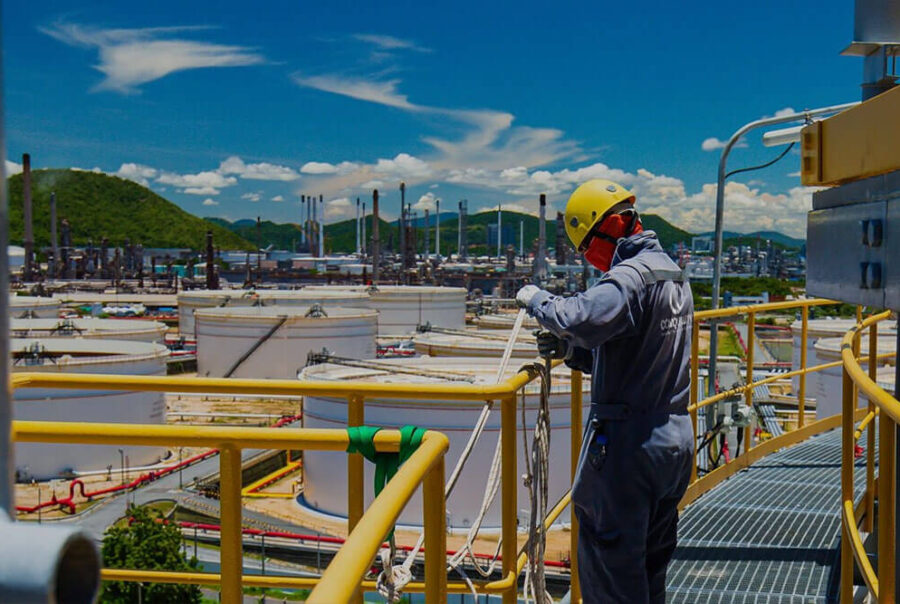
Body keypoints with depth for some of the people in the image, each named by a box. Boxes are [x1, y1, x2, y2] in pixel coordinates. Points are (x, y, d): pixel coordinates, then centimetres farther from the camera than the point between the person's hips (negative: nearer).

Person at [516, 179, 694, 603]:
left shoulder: (630, 277, -17)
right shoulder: (672, 274, 14)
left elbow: (581, 318, -36)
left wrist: (537, 299, -17)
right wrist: (571, 351, 9)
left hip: (627, 445, -10)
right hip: (675, 438, 10)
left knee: (611, 568, -1)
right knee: (651, 563, 19)